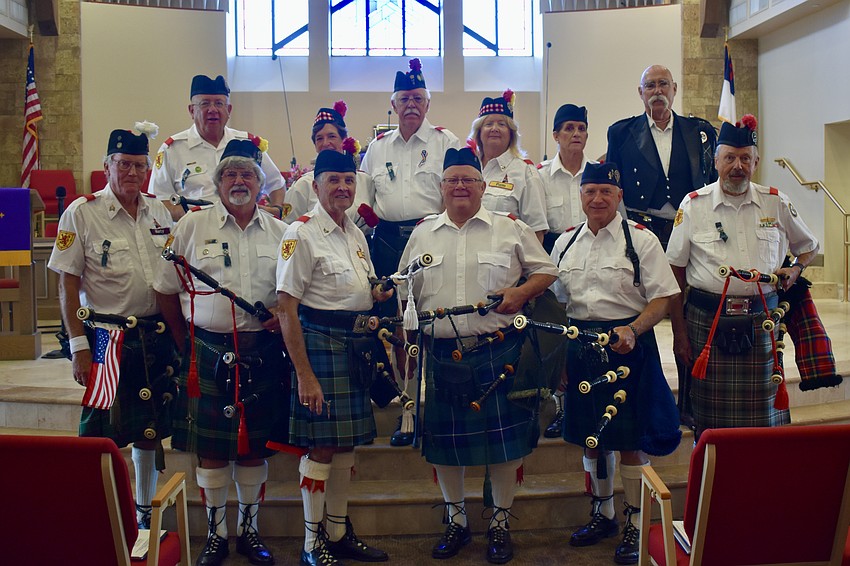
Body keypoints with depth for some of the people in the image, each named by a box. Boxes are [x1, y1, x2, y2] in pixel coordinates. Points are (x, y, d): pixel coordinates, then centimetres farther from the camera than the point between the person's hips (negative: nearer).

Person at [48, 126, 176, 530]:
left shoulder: (159, 212, 9)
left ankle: (145, 512, 27)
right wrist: (79, 346, -11)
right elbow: (68, 285, -6)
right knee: (103, 435, 0)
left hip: (156, 337, 5)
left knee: (151, 430, 12)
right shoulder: (81, 213, -5)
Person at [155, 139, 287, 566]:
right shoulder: (191, 226, 2)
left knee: (255, 443, 9)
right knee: (211, 446, 5)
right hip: (208, 350, -1)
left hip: (262, 351, 1)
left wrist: (281, 322, -4)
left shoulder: (280, 233, 7)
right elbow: (167, 290, 6)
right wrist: (187, 343, 4)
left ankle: (250, 528, 26)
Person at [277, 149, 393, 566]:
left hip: (355, 343, 8)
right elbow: (286, 308, -16)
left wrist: (380, 294, 4)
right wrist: (305, 375, -20)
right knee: (321, 445, -2)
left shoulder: (355, 233, 13)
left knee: (347, 442, 13)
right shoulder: (301, 233, -11)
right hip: (319, 341, -8)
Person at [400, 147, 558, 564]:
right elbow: (405, 291, 17)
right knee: (445, 437, 10)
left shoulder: (511, 229, 5)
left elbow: (545, 271, 8)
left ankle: (500, 522, 22)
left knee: (502, 437, 3)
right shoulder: (422, 234, 12)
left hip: (497, 353, -2)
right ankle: (456, 519, 30)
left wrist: (522, 292, -11)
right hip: (440, 354, 2)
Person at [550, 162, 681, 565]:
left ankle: (634, 525, 17)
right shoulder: (565, 244, 10)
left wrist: (633, 330, -24)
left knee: (630, 438, 1)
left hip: (627, 347, -4)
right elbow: (556, 302, 15)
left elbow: (662, 298, -7)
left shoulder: (640, 240, -3)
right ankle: (603, 514, 32)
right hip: (581, 347, 5)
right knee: (591, 436, 13)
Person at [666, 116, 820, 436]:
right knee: (711, 419, 5)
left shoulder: (776, 204, 7)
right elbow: (675, 270, 2)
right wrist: (679, 330, -2)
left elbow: (808, 247, 23)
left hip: (762, 321, 2)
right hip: (708, 322, -1)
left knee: (763, 418, 3)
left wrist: (796, 270, 0)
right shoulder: (693, 205, 1)